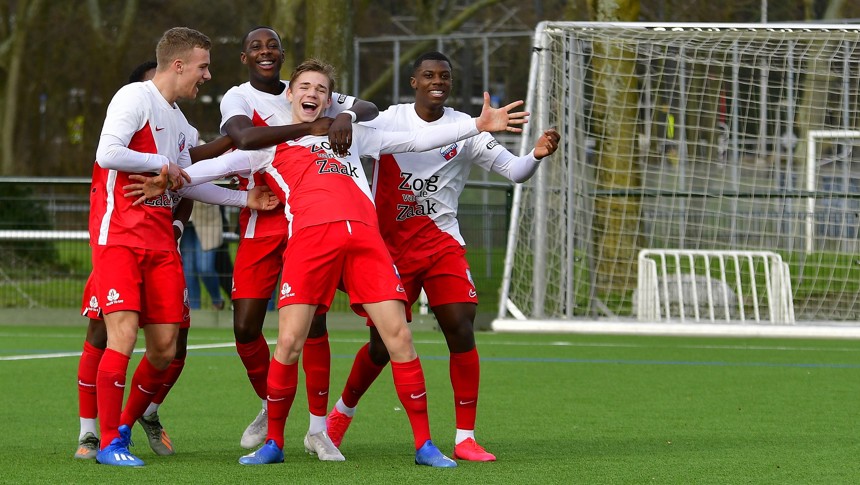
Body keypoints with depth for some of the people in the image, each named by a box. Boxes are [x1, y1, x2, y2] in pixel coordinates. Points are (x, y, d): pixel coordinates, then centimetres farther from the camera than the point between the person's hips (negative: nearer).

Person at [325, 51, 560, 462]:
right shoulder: (390, 120, 1)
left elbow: (512, 170, -4)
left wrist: (536, 155, -24)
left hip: (441, 242, 1)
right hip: (390, 245, -1)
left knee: (461, 331, -13)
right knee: (381, 346, 2)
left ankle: (465, 438, -6)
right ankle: (342, 411, 30)